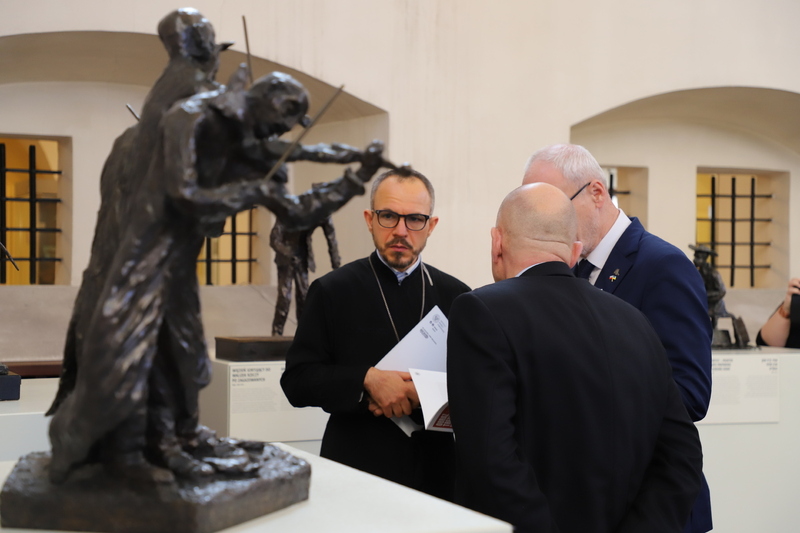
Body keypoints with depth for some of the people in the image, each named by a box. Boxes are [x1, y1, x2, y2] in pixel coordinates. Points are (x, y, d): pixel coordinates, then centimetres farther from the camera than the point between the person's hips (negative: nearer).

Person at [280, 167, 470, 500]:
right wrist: (367, 380, -21)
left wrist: (423, 394, -16)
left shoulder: (455, 296, 4)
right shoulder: (332, 291, -1)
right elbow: (297, 380, -6)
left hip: (435, 472, 2)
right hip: (356, 473, -2)